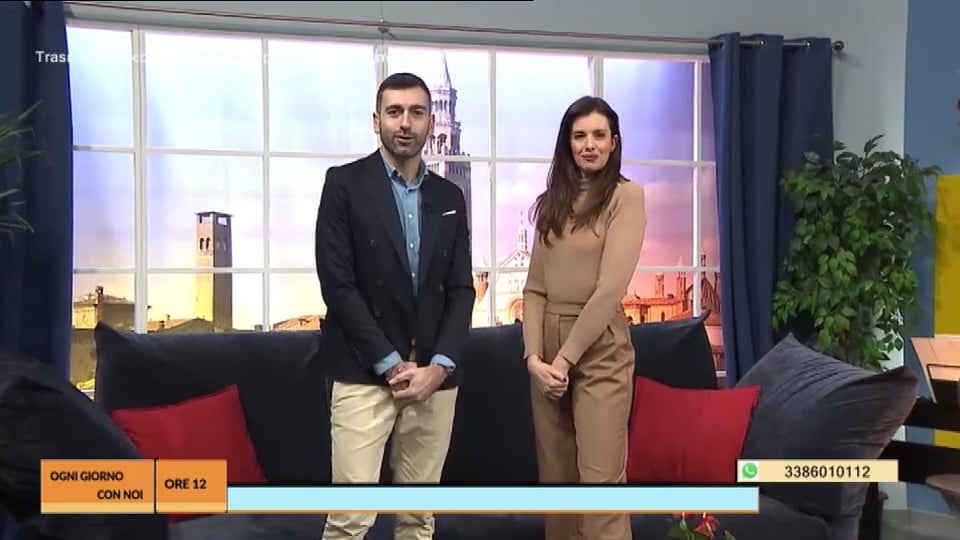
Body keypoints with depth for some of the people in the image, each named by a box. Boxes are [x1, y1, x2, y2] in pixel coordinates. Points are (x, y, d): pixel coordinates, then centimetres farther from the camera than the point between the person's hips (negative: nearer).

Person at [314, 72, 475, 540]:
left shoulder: (450, 197, 12)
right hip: (364, 375, -4)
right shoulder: (344, 184, -2)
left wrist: (439, 365, -7)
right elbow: (337, 284, -8)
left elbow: (461, 289, 8)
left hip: (435, 377, 4)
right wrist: (391, 364, -11)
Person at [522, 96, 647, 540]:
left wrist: (567, 356, -14)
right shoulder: (551, 201, 11)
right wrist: (534, 355, -7)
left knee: (600, 478, -6)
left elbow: (611, 288, -14)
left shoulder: (625, 195, -6)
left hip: (599, 350, -5)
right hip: (548, 349, 6)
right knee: (555, 475, 11)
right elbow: (534, 287, 6)